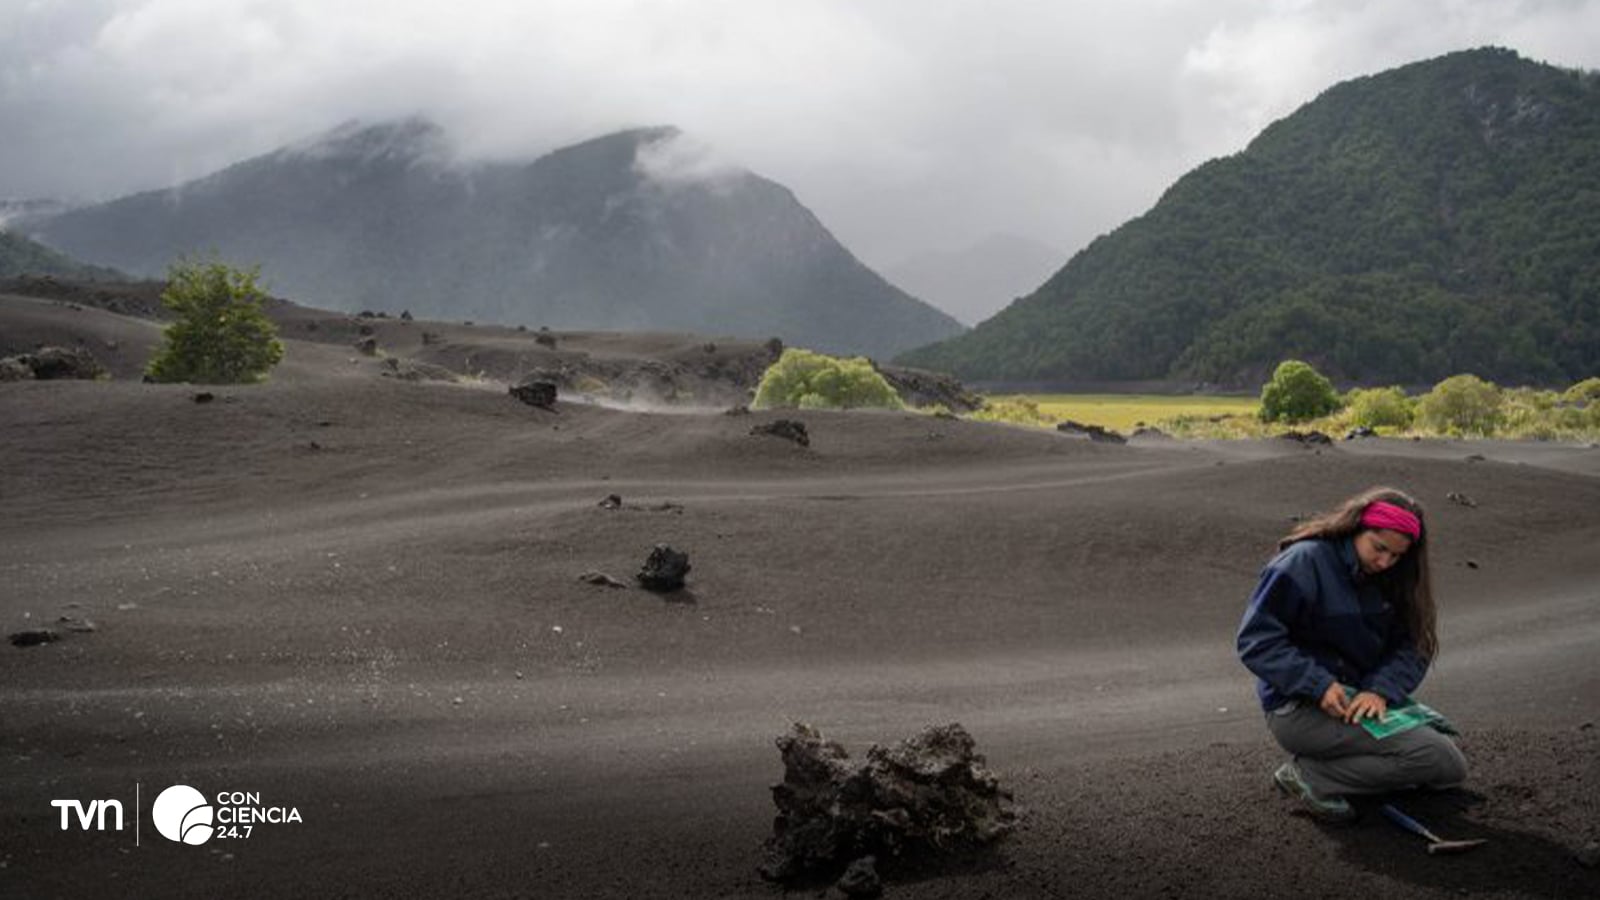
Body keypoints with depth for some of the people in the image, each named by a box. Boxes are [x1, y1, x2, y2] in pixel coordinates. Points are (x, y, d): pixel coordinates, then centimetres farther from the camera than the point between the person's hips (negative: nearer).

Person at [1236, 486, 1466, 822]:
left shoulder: (1388, 579, 9)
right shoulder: (1305, 561, -13)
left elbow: (1411, 647, 2)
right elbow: (1256, 639, -17)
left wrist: (1381, 690, -18)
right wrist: (1318, 685, -25)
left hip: (1359, 700, 8)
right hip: (1299, 707, -8)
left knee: (1452, 769, 6)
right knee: (1437, 758, -18)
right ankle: (1309, 775, -11)